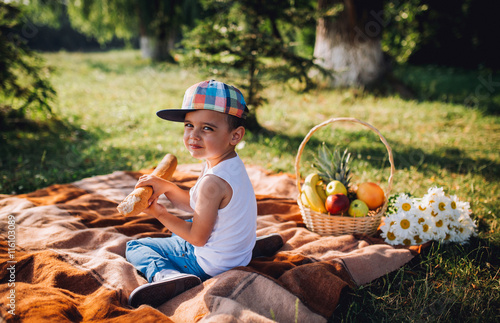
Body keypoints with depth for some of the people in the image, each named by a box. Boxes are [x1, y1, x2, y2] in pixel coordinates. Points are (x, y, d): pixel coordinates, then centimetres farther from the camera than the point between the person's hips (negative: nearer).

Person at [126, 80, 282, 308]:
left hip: (209, 265, -8)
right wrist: (165, 186, -6)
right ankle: (254, 246, 24)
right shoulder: (232, 164, -4)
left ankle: (167, 276, -25)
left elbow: (198, 238, -21)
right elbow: (197, 207, 6)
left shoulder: (213, 182, -31)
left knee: (134, 247, 5)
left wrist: (160, 214, -12)